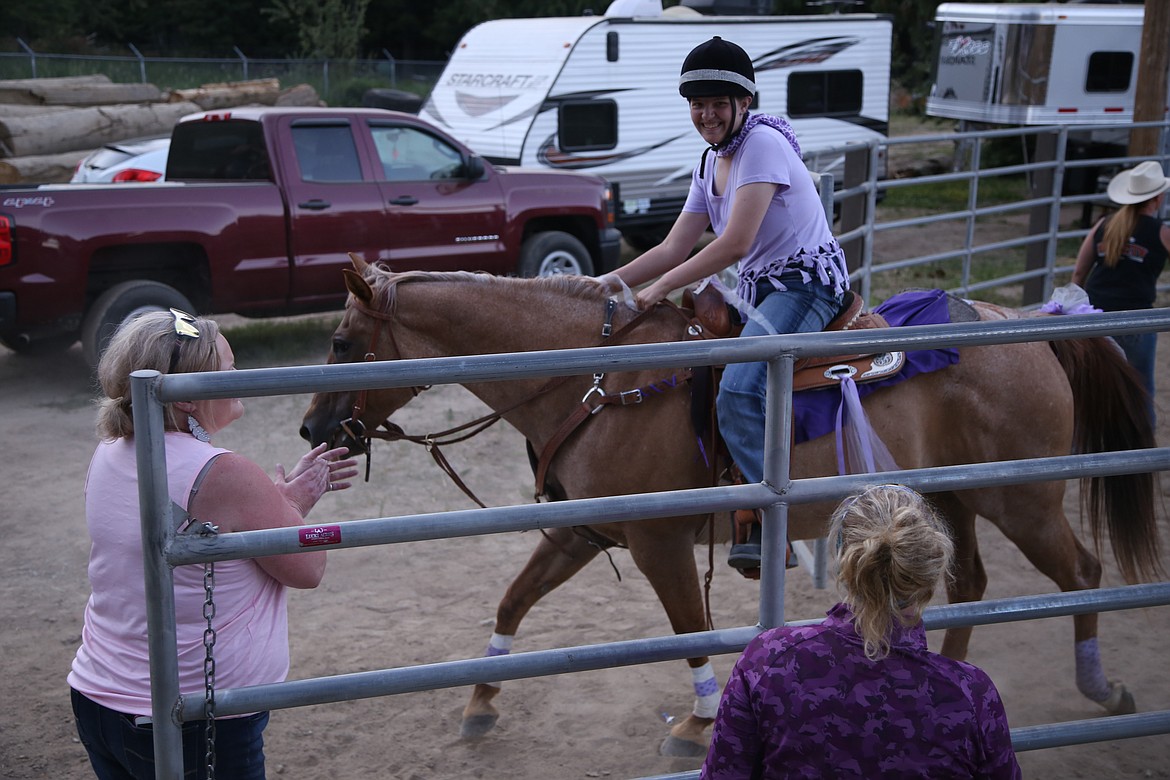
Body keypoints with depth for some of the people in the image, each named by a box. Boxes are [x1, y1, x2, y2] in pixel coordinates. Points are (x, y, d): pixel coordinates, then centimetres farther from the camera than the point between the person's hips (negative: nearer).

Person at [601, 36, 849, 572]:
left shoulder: (762, 143, -14)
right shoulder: (710, 166, 14)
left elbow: (735, 244, -21)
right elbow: (675, 248, 12)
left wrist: (659, 289, -17)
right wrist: (610, 283, 1)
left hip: (806, 284, -10)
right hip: (757, 294, 10)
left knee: (738, 392, -30)